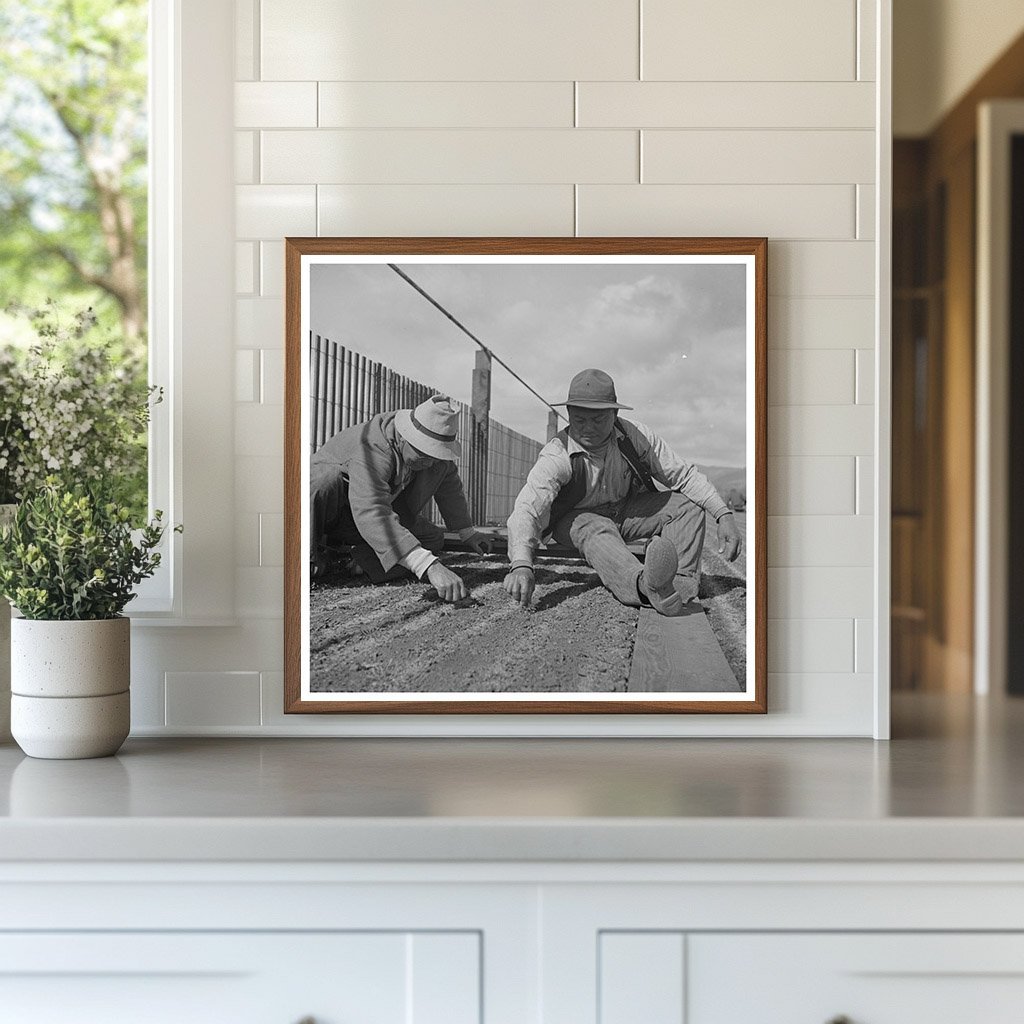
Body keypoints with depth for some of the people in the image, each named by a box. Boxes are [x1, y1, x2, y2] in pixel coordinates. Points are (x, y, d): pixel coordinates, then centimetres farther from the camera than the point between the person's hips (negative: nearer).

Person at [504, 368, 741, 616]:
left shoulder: (635, 436, -18)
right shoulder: (556, 456, -29)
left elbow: (684, 475, -12)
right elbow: (526, 509, -42)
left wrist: (725, 516, -26)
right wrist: (521, 565, -62)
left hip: (626, 509, 4)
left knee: (687, 507, -17)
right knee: (598, 532, -39)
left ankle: (681, 585, -35)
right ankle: (647, 587, -66)